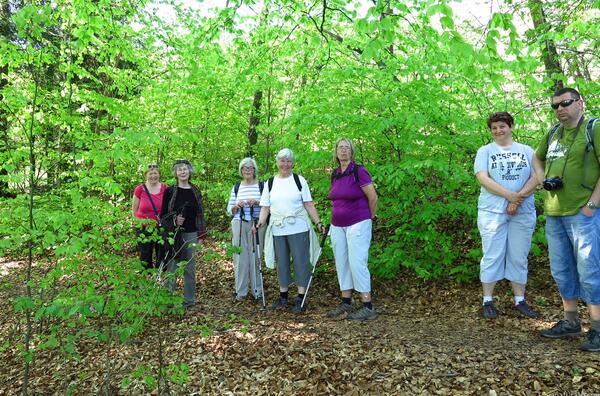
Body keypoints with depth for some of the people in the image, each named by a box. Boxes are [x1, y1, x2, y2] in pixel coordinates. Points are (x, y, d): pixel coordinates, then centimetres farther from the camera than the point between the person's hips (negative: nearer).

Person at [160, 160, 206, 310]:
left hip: (191, 234, 2)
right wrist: (174, 220, -19)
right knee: (172, 267, 0)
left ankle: (189, 300, 17)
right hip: (174, 234, -2)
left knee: (190, 268, 6)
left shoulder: (195, 191, 7)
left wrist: (201, 234, 6)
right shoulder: (170, 191, -1)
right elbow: (163, 215, 0)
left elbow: (200, 214, 10)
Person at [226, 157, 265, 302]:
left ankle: (257, 290, 13)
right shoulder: (236, 188, 12)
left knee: (256, 257, 0)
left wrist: (258, 202, -15)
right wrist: (237, 206, -7)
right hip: (239, 225, 2)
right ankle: (240, 291, 13)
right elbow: (229, 210, 13)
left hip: (257, 225, -2)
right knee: (240, 257, 3)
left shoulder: (262, 186, 5)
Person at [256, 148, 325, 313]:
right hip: (278, 230, 3)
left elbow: (309, 204, 1)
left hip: (298, 229, -3)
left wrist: (318, 222, -7)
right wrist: (260, 223, -9)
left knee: (301, 261, -1)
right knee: (281, 263, 11)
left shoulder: (299, 180, 3)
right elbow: (265, 207, 7)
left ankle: (301, 298, 7)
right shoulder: (270, 183, 10)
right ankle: (283, 296, 24)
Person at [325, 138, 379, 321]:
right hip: (337, 226, 7)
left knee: (357, 263, -7)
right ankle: (346, 302, 23)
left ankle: (368, 307, 1)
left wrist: (369, 218, 2)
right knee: (341, 263, 11)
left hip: (357, 224, -7)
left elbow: (373, 198, -9)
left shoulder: (359, 171, -12)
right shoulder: (335, 174, 9)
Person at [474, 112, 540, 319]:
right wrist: (510, 195, -16)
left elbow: (536, 176, 1)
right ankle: (488, 301, 8)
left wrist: (519, 198, -14)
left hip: (523, 212, 2)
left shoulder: (526, 151, 12)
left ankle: (520, 301, 17)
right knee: (492, 256, 0)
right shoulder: (485, 151, 6)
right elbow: (483, 178, -7)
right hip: (492, 211, -2)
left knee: (519, 257, 7)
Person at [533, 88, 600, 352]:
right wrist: (543, 179, 10)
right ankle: (570, 322, 25)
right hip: (554, 213, 7)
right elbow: (537, 158, 30)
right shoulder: (553, 133, 14)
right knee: (561, 270, 12)